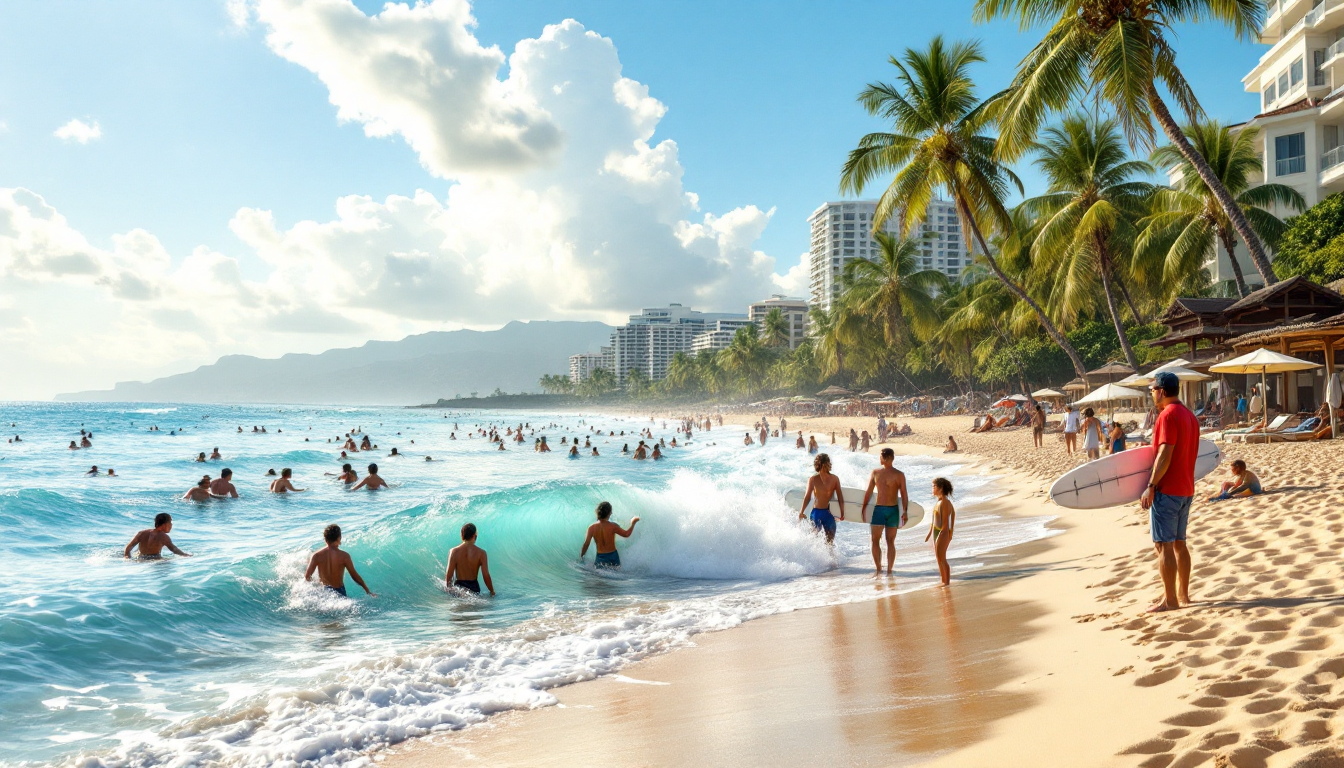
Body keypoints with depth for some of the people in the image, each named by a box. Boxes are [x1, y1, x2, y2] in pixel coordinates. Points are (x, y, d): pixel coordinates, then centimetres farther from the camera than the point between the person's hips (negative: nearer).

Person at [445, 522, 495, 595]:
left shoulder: (454, 551, -5)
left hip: (458, 587, 0)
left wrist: (448, 589, 9)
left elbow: (449, 574, -6)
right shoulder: (481, 552, -6)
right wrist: (492, 591, 5)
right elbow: (486, 575, -8)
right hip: (474, 588, 0)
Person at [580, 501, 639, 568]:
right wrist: (633, 523, 11)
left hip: (600, 557, 1)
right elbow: (626, 534, -3)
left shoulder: (592, 528, -9)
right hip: (613, 556, -1)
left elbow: (586, 544, -10)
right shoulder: (613, 526, -15)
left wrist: (581, 556, 3)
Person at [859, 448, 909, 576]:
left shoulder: (899, 475, -1)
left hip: (893, 510, -3)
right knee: (875, 540, 1)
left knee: (890, 541, 5)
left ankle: (889, 570, 7)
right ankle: (878, 569, 3)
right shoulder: (875, 472, 6)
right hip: (878, 509, 3)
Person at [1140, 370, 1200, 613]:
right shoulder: (1190, 416, 13)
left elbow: (1165, 455, -21)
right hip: (1186, 489, 9)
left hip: (1166, 490, -9)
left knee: (1163, 545, -4)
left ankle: (1170, 600, -2)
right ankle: (1183, 594, 21)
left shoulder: (1168, 415, -15)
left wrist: (1151, 486, -18)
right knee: (1179, 543, 15)